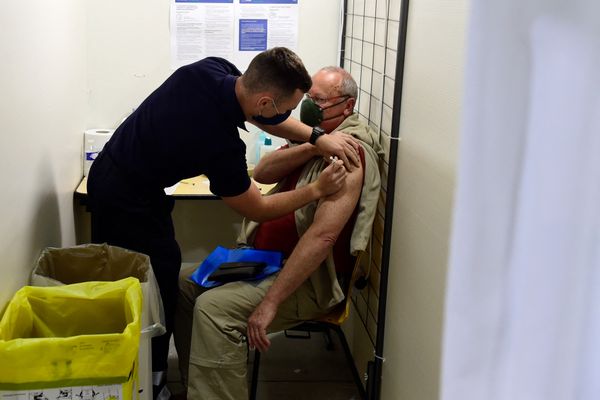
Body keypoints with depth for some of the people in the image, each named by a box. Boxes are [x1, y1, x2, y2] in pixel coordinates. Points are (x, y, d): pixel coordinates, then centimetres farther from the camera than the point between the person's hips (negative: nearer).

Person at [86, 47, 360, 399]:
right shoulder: (221, 145, -33)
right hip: (130, 201, -9)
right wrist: (318, 190, -11)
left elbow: (265, 118, 4)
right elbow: (257, 209, -15)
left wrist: (317, 137, -8)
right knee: (156, 292, 2)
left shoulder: (213, 69, -13)